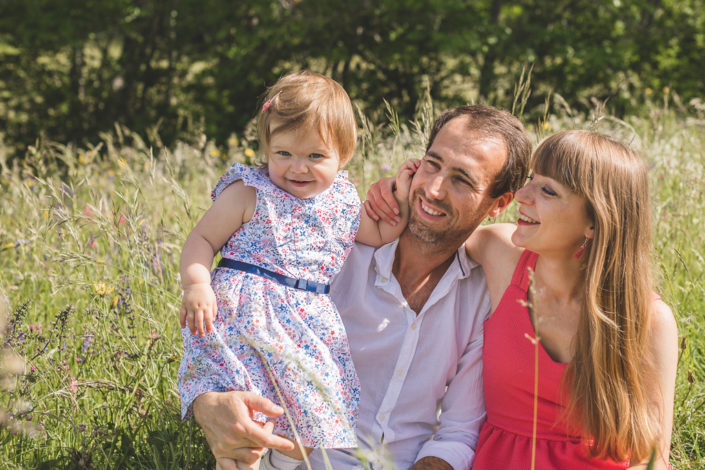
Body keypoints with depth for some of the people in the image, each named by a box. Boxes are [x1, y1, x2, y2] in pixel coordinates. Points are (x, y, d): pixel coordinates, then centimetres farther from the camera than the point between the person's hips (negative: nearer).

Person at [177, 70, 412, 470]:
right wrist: (196, 285, -18)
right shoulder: (249, 195, -3)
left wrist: (403, 196, 9)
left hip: (310, 325, 5)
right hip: (244, 316, -4)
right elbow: (202, 240, -1)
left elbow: (383, 235, 24)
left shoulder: (343, 203, 11)